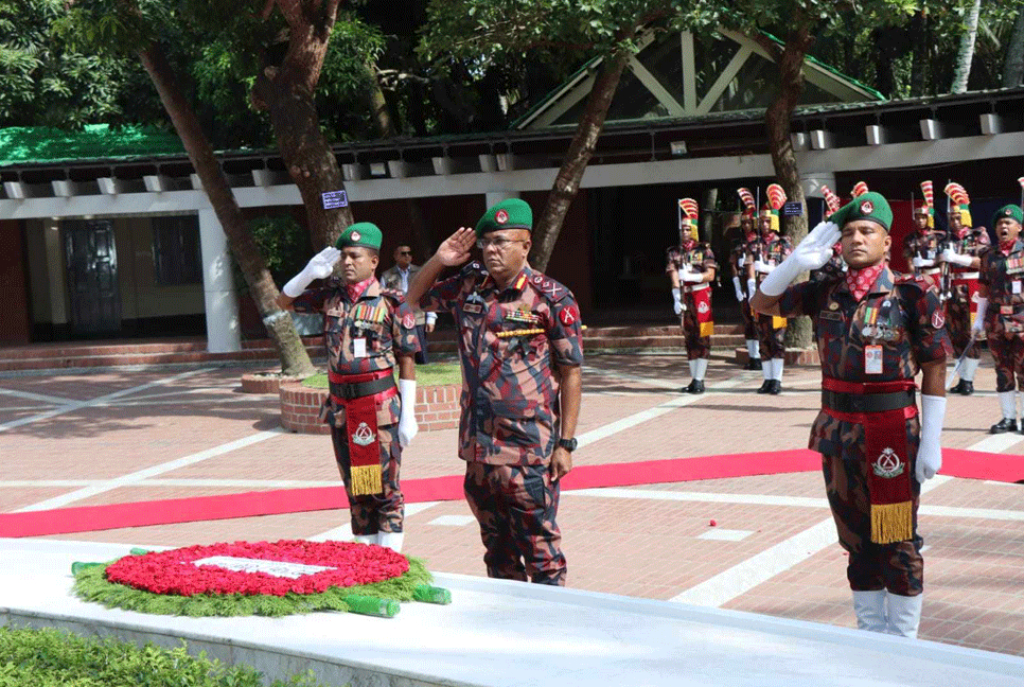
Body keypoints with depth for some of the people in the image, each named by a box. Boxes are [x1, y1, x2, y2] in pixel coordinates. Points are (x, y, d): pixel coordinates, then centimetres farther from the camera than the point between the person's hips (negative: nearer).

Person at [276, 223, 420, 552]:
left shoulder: (391, 303, -7)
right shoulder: (331, 296, 7)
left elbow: (406, 362, -6)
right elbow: (285, 302, 16)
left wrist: (408, 415, -9)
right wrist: (309, 273, -2)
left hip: (380, 406, -5)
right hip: (340, 407, 5)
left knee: (384, 487, -2)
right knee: (355, 489, 11)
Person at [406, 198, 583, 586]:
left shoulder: (551, 299, -7)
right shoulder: (468, 288, 8)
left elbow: (571, 374, -6)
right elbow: (415, 299, 25)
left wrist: (566, 443, -10)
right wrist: (438, 261, 6)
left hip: (529, 449, -6)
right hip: (478, 445, 6)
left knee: (540, 546, -3)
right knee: (496, 545, 14)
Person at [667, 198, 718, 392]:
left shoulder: (704, 250, -1)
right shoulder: (674, 253, 7)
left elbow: (710, 275, -6)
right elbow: (674, 277, -3)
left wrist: (690, 276, -20)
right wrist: (677, 299, -15)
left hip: (701, 296, -4)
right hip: (684, 297, 4)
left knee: (702, 338, -5)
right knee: (689, 338, 8)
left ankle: (699, 380, -5)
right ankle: (694, 379, 13)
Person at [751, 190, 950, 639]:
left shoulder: (913, 294, -8)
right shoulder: (827, 293, 5)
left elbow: (934, 370, -8)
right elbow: (762, 304, 12)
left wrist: (931, 443, -11)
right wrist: (798, 261, -4)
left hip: (891, 431, -5)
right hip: (837, 431, 5)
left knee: (896, 542, 1)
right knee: (856, 539, 13)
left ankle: (903, 641, 11)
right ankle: (870, 632, 24)